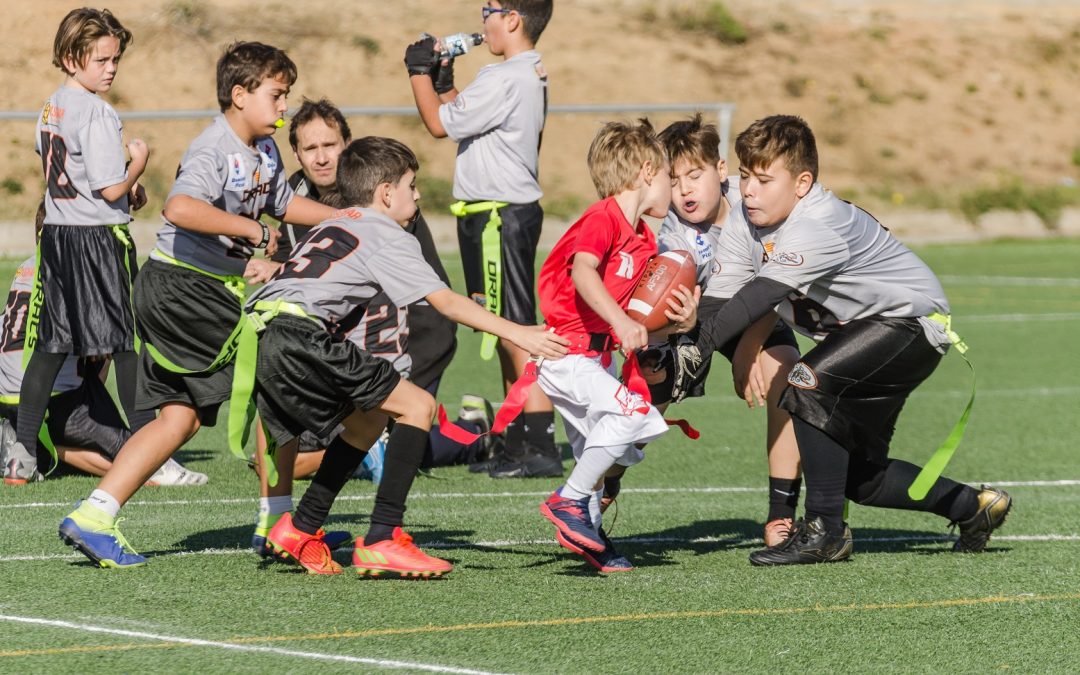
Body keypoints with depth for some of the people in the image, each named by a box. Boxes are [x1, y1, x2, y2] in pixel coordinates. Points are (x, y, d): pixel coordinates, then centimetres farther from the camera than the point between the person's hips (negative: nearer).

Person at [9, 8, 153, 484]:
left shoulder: (50, 109, 11)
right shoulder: (98, 113, -16)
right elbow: (111, 189, -19)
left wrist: (127, 193, 13)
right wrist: (138, 164, 0)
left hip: (57, 232, 8)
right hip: (100, 237, -8)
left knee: (50, 346, 9)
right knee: (128, 345, -1)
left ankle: (23, 452, 7)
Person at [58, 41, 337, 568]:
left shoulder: (264, 151, 12)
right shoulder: (214, 150, -19)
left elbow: (282, 203, 33)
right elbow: (180, 208, -38)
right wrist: (252, 230, -34)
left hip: (211, 289, 10)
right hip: (181, 287, -10)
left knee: (179, 418, 8)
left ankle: (92, 519, 5)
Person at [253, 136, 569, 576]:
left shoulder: (331, 226, 30)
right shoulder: (388, 237, 3)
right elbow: (444, 301, -6)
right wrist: (516, 333, -10)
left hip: (260, 338, 9)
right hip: (301, 337, -9)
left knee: (366, 420, 26)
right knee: (417, 406, -5)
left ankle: (301, 528, 23)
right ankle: (382, 540, -13)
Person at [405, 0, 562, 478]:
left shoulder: (505, 80, -18)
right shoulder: (531, 75, 14)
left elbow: (440, 124, -13)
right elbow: (465, 119, 21)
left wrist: (419, 72, -1)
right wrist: (442, 80, 11)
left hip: (499, 217, -11)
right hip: (511, 211, 11)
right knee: (504, 336, 14)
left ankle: (541, 448, -12)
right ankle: (518, 447, 19)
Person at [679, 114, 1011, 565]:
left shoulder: (821, 227, -32)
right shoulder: (746, 222, -7)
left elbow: (759, 297, -42)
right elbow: (721, 292, -15)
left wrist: (698, 346, -50)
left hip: (911, 321, -9)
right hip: (863, 329, 9)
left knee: (808, 384, -31)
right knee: (860, 477, 11)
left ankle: (825, 532, -22)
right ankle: (974, 507, 33)